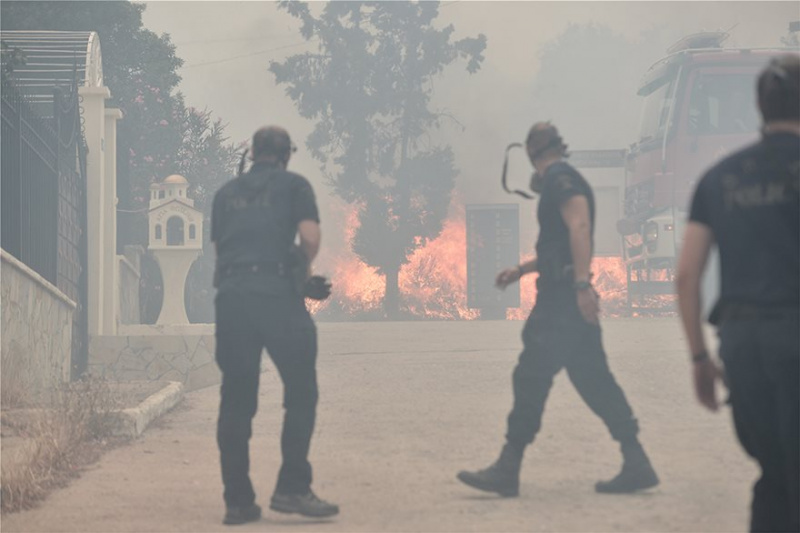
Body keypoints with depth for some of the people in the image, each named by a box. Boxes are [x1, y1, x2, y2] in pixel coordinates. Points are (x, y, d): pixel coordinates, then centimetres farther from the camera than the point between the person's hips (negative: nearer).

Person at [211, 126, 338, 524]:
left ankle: (238, 501, 6)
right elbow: (310, 238, -2)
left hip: (230, 297, 4)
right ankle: (292, 488, -5)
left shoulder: (227, 192, 21)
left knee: (235, 402, 7)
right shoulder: (294, 185, 9)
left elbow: (219, 246, 17)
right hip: (277, 294, -4)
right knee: (300, 394, 3)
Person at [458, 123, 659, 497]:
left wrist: (581, 284, -29)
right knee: (594, 381, 9)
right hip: (572, 298, 10)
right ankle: (636, 465, 7)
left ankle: (507, 472, -5)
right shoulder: (566, 181, 22)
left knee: (531, 378, -7)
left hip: (562, 297, -10)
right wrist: (520, 271, 35)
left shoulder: (560, 179, -9)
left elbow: (579, 227, -23)